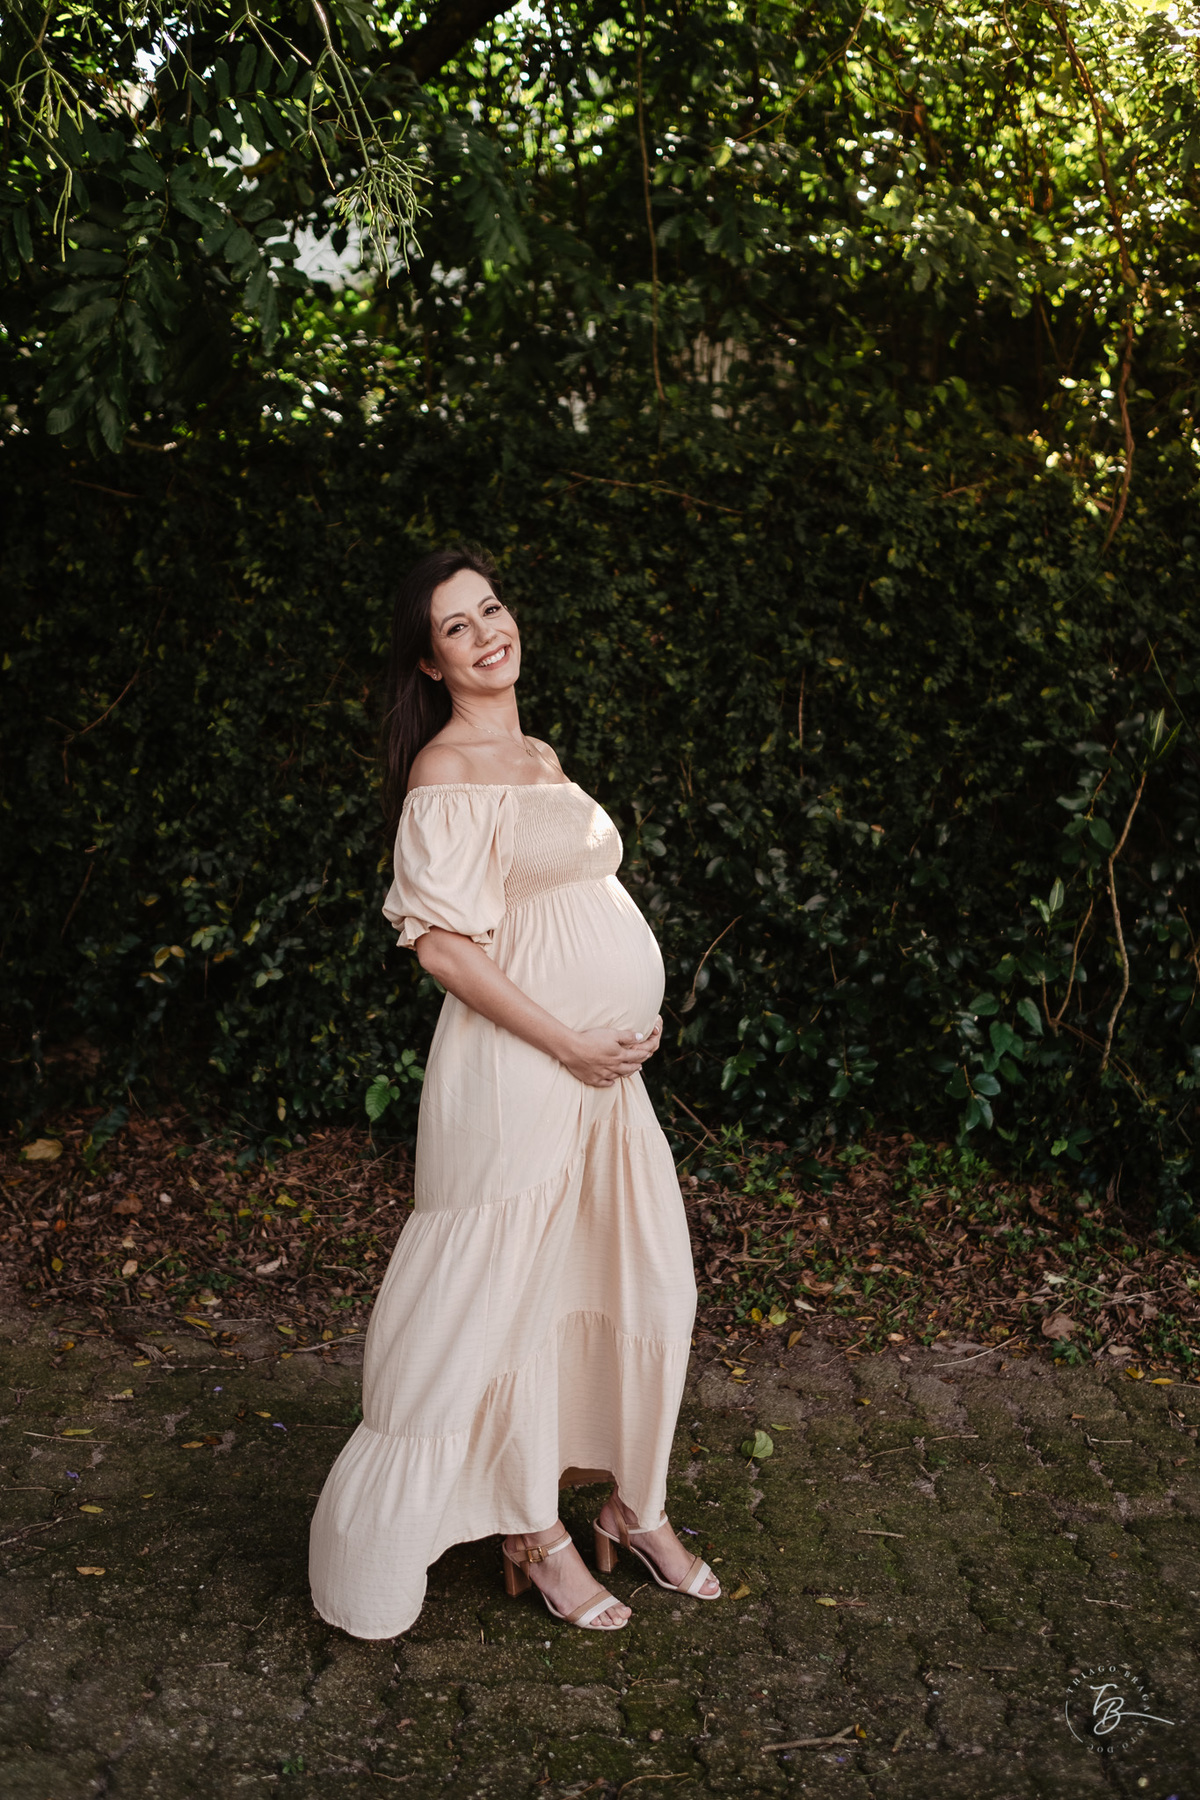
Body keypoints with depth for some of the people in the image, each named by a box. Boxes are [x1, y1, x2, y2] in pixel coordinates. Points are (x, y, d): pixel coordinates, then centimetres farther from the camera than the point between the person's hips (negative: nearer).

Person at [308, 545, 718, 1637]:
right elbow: (444, 943, -17)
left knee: (640, 1284, 13)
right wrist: (570, 1043, -16)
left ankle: (634, 1505, 30)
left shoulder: (540, 757, 14)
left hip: (606, 1064, 9)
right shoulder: (445, 770, -11)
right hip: (518, 1066, -8)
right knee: (519, 1294, 4)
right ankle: (536, 1534, 21)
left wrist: (639, 1020, 7)